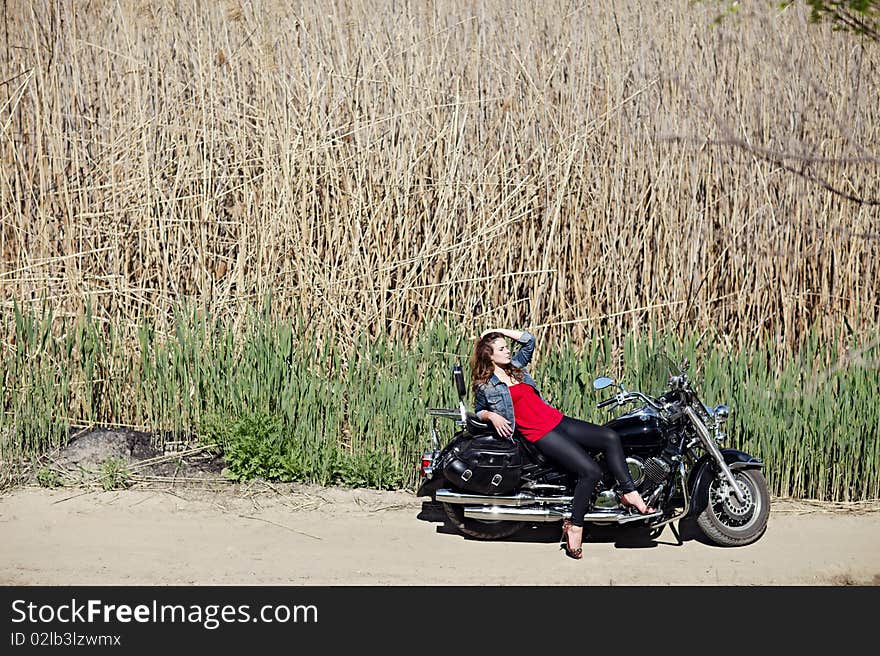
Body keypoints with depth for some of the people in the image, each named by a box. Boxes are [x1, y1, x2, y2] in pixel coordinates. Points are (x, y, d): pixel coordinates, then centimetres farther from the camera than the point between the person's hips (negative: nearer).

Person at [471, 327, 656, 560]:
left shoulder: (515, 365, 14)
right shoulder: (485, 386, -1)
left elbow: (529, 339, 20)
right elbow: (478, 411, 10)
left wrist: (498, 331, 16)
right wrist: (492, 416, -11)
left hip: (556, 419, 8)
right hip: (539, 434, -8)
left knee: (611, 438, -10)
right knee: (590, 471, -23)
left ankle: (629, 493, -5)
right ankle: (574, 527, -15)